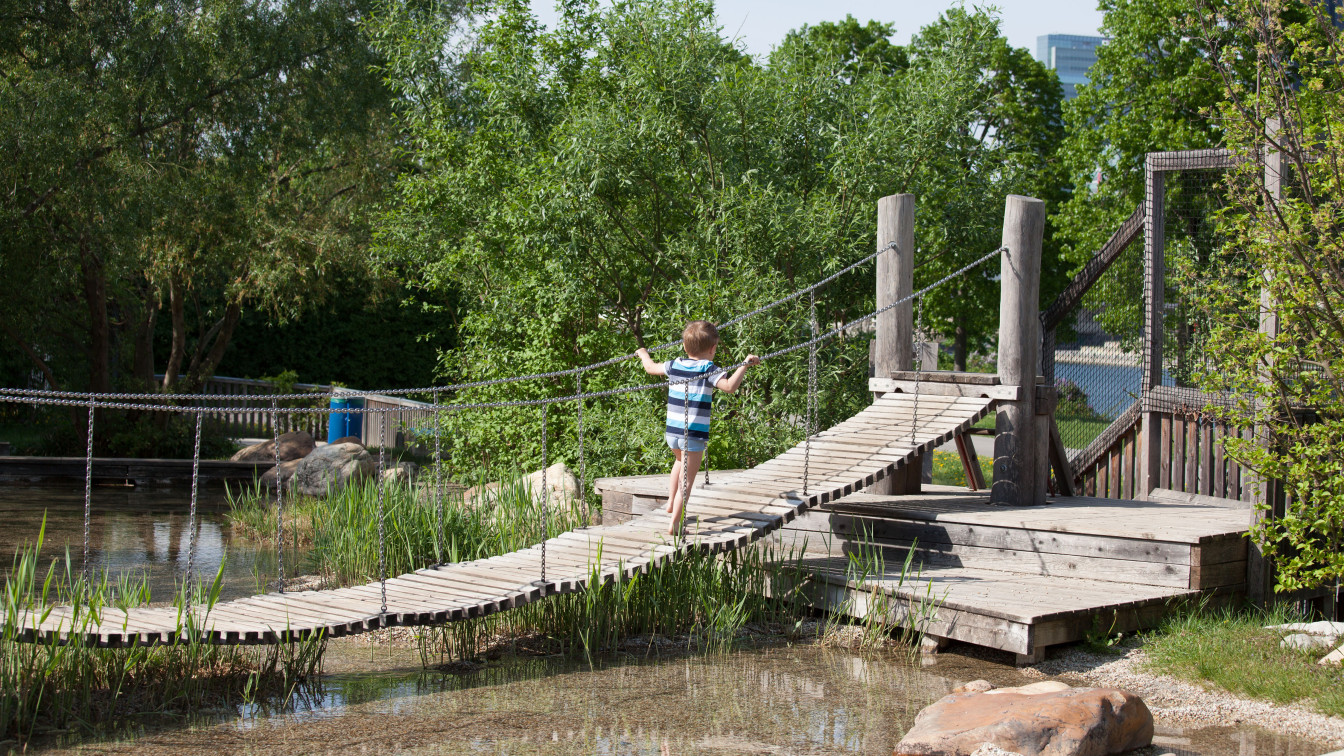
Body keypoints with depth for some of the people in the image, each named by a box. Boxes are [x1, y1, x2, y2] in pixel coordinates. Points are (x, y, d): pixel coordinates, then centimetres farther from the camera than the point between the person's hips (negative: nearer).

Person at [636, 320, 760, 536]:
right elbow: (729, 386, -26)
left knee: (681, 460, 35)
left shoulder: (674, 365, 7)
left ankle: (671, 502, 37)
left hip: (671, 433, 6)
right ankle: (674, 524, -4)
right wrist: (744, 365, -20)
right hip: (694, 435, -6)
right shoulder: (708, 369, -10)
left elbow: (650, 367, 24)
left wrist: (643, 354, 43)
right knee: (686, 482, 0)